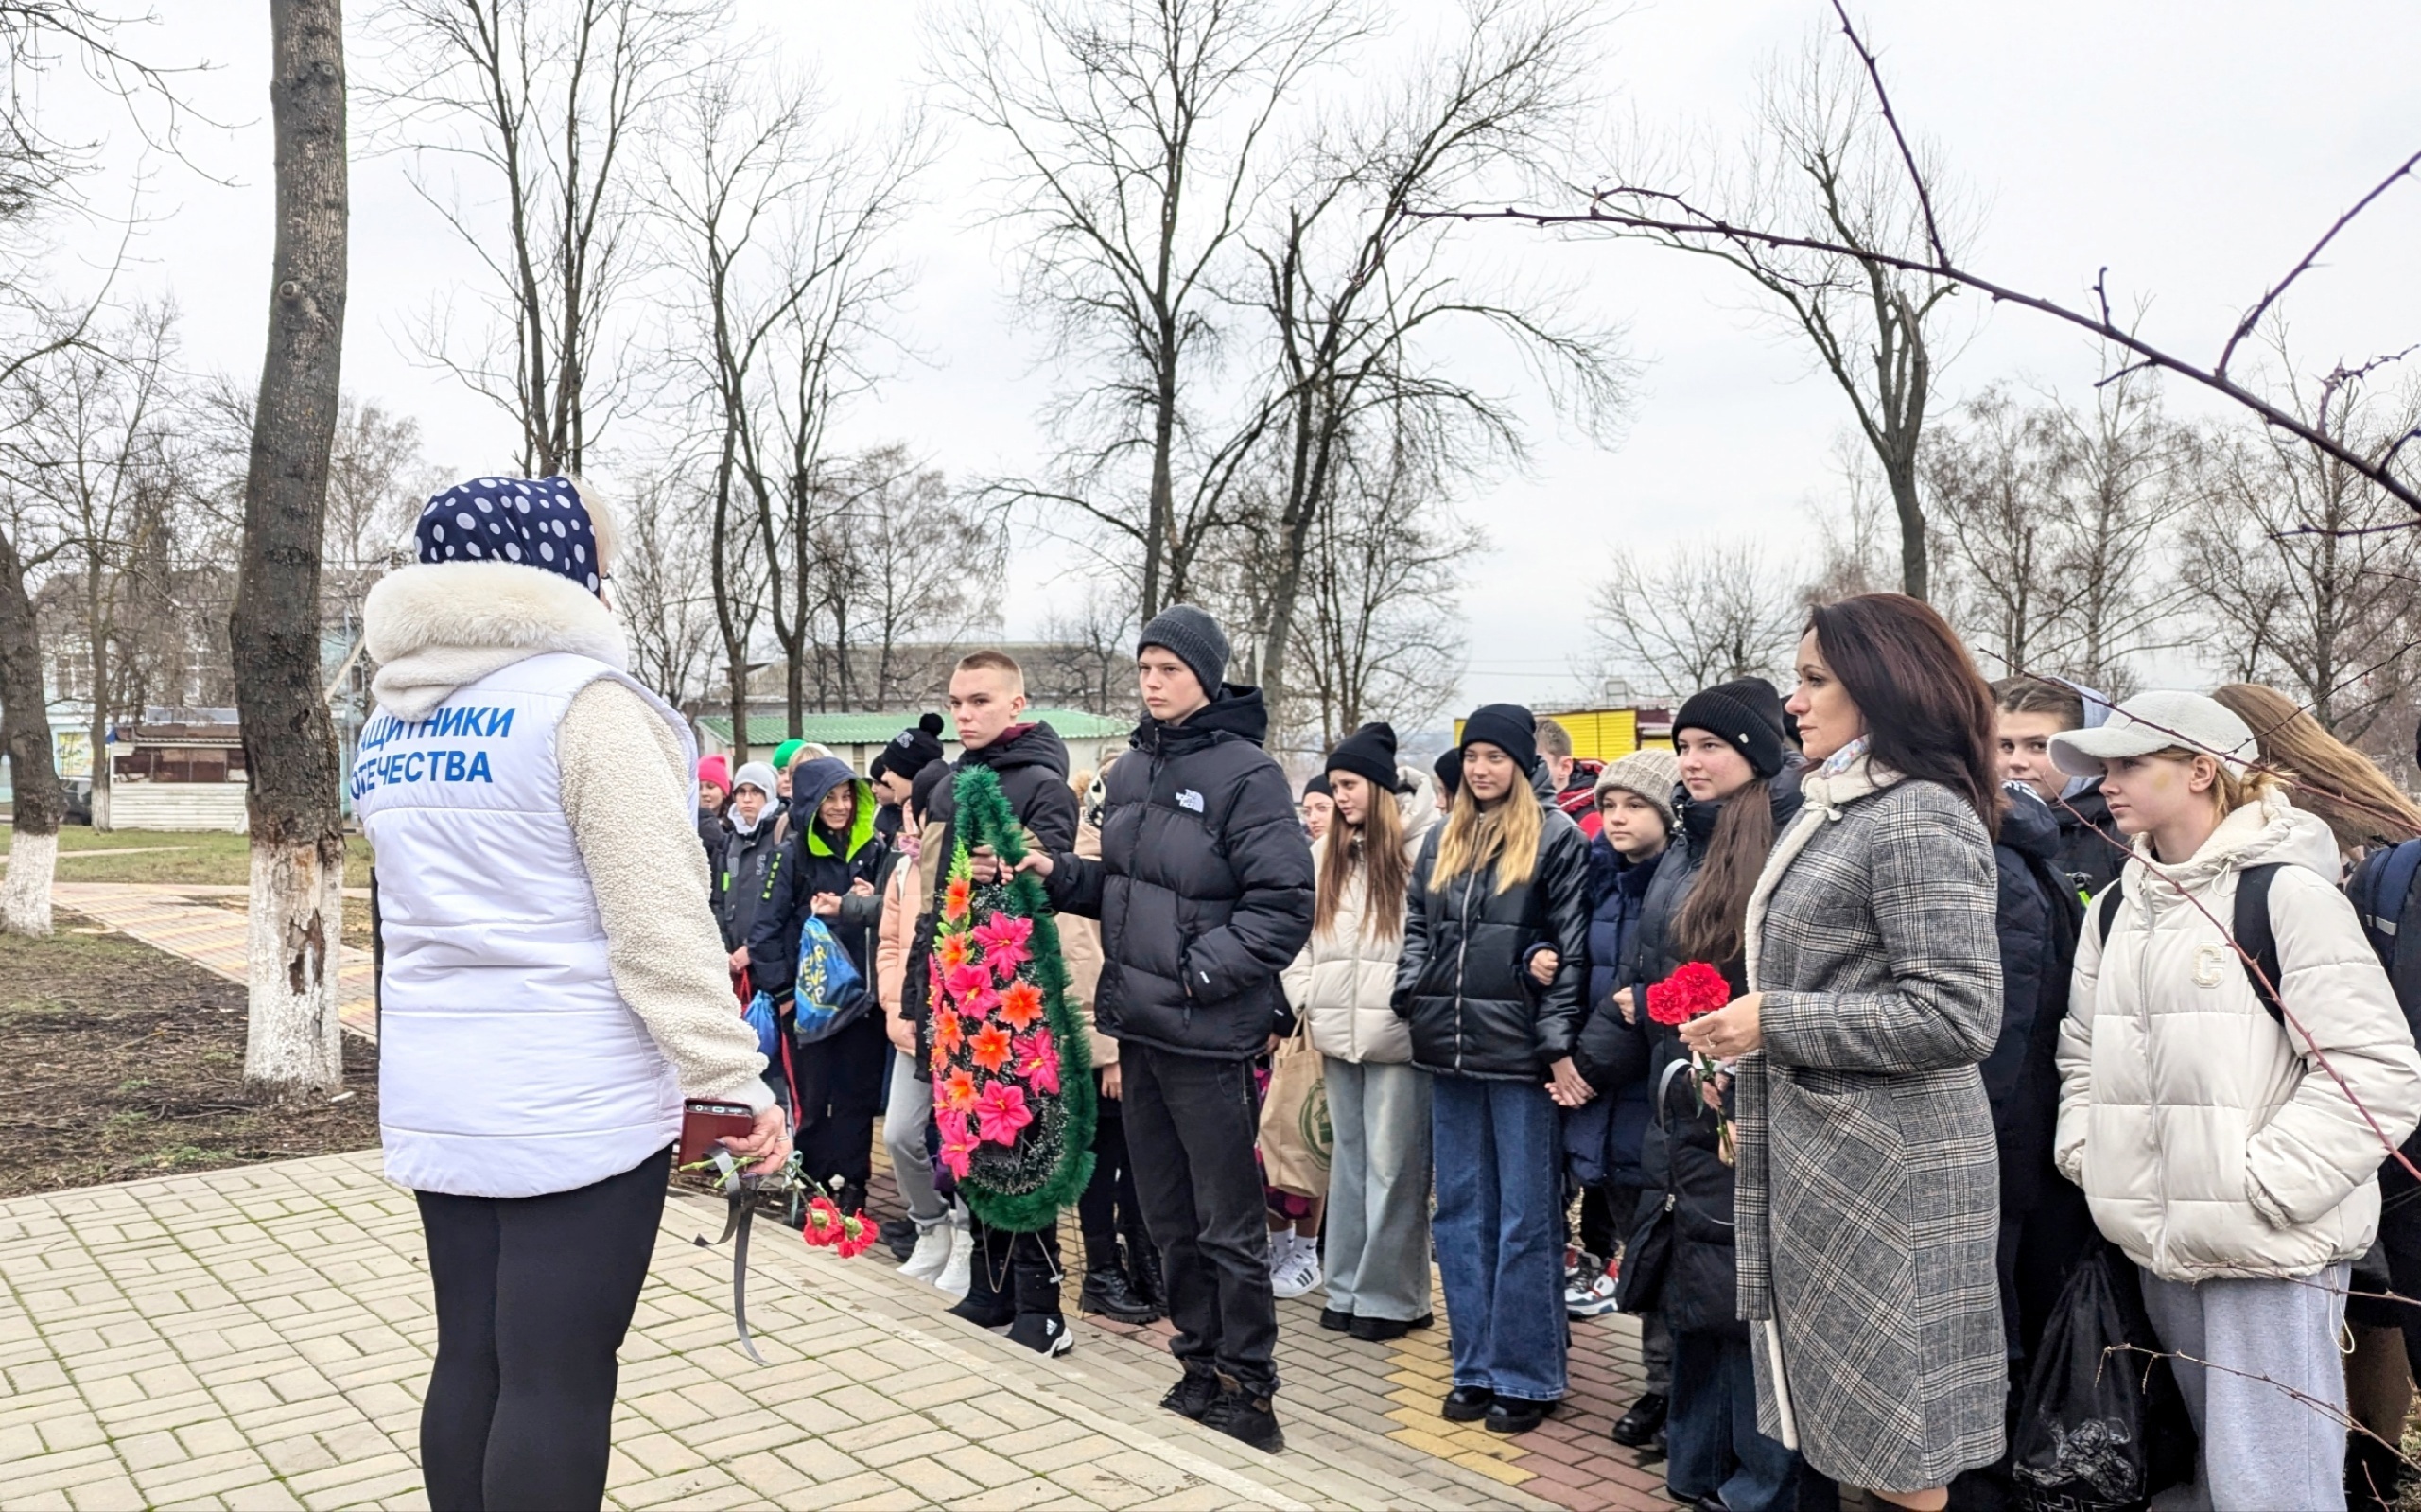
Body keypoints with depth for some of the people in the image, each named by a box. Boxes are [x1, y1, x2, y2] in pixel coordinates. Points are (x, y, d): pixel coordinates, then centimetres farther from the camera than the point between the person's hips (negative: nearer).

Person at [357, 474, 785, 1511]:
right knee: (559, 1378, 0)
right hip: (577, 1102, -8)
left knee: (471, 1358, 16)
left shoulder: (390, 725, 12)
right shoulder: (581, 700, -13)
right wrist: (735, 1079, -13)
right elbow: (662, 922, -17)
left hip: (433, 1096, 8)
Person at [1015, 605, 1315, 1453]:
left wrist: (1200, 971, -19)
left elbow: (1284, 905, -16)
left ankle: (1248, 1387, 17)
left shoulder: (1245, 773, -12)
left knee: (1228, 1223, 3)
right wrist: (1060, 873, 2)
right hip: (1139, 1027, 8)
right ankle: (1201, 1368, 32)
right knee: (1167, 1215, 17)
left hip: (1208, 1034, -8)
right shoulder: (1131, 770, 11)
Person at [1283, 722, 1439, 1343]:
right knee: (1349, 1159, 14)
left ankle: (1390, 1296, 11)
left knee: (1392, 1165, 0)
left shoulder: (1420, 848, -8)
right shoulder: (1326, 854, 14)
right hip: (1337, 1032, 7)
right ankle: (1347, 1287, 23)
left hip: (1395, 1032, -6)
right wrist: (1304, 991, 6)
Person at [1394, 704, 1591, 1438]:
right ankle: (1474, 1365, 23)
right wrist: (1411, 995, 1)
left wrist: (1559, 1044, -12)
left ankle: (1525, 1375, 14)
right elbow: (1416, 928, 18)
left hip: (1520, 1048, -6)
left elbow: (1572, 946, -8)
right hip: (1450, 1047, 6)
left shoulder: (1557, 836, -4)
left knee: (1525, 1218, 3)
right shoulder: (1442, 839, 14)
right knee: (1460, 1211, 12)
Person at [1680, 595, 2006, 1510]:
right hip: (1820, 1154, 9)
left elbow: (1957, 1015, -22)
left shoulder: (1920, 815, -15)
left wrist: (1773, 1021, -19)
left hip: (1884, 1165, -9)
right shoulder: (1835, 809, 13)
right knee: (1839, 1432, 17)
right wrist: (1746, 1051, 15)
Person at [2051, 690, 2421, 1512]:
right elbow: (2083, 1049, 19)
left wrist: (2266, 1184, -18)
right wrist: (2086, 1145, 4)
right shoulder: (2117, 906, 11)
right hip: (2163, 1241, 7)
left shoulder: (2285, 890, -10)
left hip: (2271, 1248, -7)